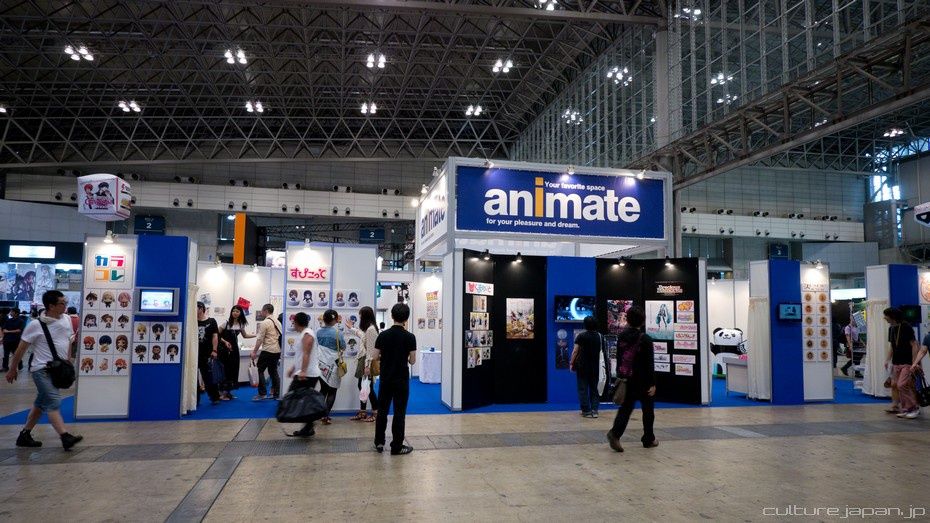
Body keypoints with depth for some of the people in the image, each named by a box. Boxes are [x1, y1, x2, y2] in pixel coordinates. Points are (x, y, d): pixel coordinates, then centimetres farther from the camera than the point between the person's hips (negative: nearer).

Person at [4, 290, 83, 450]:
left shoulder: (67, 319, 3)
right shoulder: (36, 325, -13)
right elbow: (21, 348, -3)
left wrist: (68, 362, 18)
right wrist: (13, 369, 5)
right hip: (42, 369, -7)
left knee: (41, 403, 14)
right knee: (54, 402, -16)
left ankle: (24, 435, 26)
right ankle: (65, 437, -21)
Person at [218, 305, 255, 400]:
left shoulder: (241, 324, 5)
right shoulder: (226, 322, -10)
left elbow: (245, 335, 19)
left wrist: (257, 335, 10)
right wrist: (225, 342, -20)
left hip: (234, 348, 5)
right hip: (225, 349, -5)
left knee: (233, 370, 6)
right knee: (225, 370, -5)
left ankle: (228, 392, 18)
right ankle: (222, 392, 4)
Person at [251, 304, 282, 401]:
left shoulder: (264, 323, -10)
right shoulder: (278, 322, 13)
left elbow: (260, 339, -12)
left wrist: (254, 352, -7)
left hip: (267, 350, -8)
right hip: (277, 350, 8)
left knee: (260, 370, 1)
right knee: (273, 371, 13)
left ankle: (262, 394, -2)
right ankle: (276, 394, 14)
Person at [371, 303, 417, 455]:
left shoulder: (383, 335, -4)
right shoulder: (410, 337, -11)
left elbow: (374, 357, -3)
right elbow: (412, 361, -7)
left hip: (385, 379, 3)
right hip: (401, 380, -3)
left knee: (382, 410, 14)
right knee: (399, 413, 3)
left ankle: (379, 442, 21)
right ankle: (396, 447, 7)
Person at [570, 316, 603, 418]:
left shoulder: (581, 336, -11)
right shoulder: (599, 336, 3)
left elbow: (575, 351, -11)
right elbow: (600, 350, 8)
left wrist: (571, 363, -2)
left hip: (582, 366, -4)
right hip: (595, 366, 4)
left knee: (583, 389, 3)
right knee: (594, 388, 12)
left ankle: (586, 410, 3)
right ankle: (594, 410, 5)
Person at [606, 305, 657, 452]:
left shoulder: (621, 337, 2)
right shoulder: (646, 339, -12)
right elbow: (650, 363, -12)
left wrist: (620, 377, 17)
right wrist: (652, 383, -9)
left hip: (627, 380, 4)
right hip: (643, 381, -4)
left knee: (625, 408, 5)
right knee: (648, 410, 13)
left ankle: (615, 433, -17)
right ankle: (648, 439, 22)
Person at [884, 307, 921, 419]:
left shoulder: (906, 327, -12)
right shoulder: (891, 329, 11)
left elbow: (914, 345, -13)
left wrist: (914, 363, -17)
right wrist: (887, 360, 12)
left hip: (907, 363, -8)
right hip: (896, 363, 8)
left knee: (902, 385, -13)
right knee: (895, 385, 5)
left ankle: (914, 407, 0)